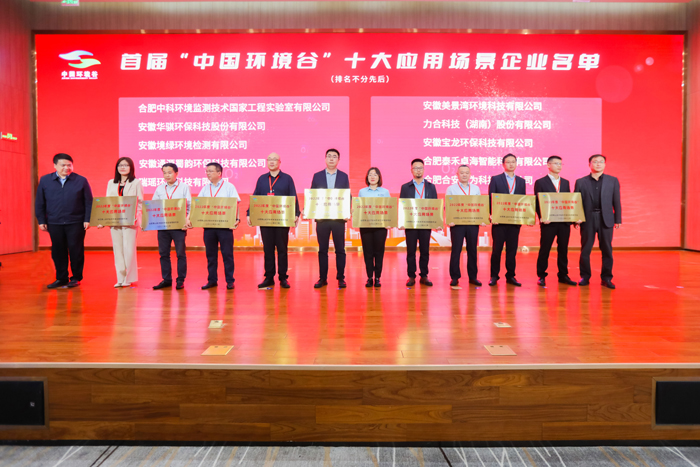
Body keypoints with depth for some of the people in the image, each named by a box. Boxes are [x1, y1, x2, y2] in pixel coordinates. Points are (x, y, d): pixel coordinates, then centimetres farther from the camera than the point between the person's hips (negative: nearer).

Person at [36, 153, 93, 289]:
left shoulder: (81, 181, 2)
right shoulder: (45, 181, 7)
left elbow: (89, 202, 2)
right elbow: (39, 203, 10)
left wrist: (87, 220, -5)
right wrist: (41, 221, 6)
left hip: (75, 223, -2)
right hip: (54, 223, 2)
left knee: (76, 250, 0)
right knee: (58, 251, 7)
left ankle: (76, 278, 14)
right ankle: (61, 278, 18)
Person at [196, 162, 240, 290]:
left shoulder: (229, 186, 2)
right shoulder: (205, 188, 14)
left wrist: (236, 219, -20)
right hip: (208, 225, 4)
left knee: (227, 253, -1)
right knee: (210, 254, 8)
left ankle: (230, 280, 7)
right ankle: (212, 280, 17)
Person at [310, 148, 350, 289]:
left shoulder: (344, 176, 8)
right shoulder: (317, 176, 8)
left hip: (339, 218, 0)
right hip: (322, 218, 1)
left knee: (340, 249, 3)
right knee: (322, 249, 5)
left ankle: (341, 278, 10)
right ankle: (322, 278, 12)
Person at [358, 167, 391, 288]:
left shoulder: (385, 192, 8)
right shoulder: (362, 192, 11)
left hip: (380, 225, -1)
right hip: (365, 225, 1)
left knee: (379, 251, 0)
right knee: (367, 251, 0)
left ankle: (378, 277, 8)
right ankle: (369, 277, 8)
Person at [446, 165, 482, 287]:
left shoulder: (476, 189, 15)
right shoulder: (451, 189, 6)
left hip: (473, 223, 3)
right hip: (457, 223, -3)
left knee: (472, 250, 6)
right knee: (456, 250, -3)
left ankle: (473, 276, 14)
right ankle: (455, 277, 4)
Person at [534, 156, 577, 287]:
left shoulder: (565, 182, 15)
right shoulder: (540, 182, 1)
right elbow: (537, 202, -4)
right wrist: (542, 217, -16)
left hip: (564, 222, 5)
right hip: (549, 222, -4)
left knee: (563, 249, 9)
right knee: (544, 249, 1)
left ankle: (563, 275, 19)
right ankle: (541, 276, 10)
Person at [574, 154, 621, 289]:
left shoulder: (613, 181, 9)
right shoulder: (581, 182, 6)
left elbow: (616, 202, 7)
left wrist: (618, 219, 2)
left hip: (606, 219, 1)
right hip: (587, 219, 0)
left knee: (607, 250, 4)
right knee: (585, 249, 4)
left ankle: (606, 278, 14)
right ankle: (585, 276, 15)